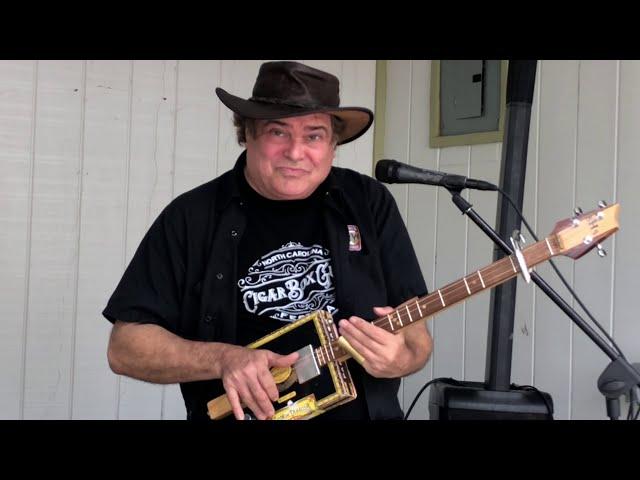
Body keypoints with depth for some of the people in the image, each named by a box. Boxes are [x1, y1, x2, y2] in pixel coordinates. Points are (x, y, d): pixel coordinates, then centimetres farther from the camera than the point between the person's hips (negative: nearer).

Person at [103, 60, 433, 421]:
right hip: (242, 412, -2)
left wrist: (402, 357, -17)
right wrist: (223, 359, -16)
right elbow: (126, 345, -1)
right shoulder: (190, 216, -1)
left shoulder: (371, 204, 4)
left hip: (366, 410, 3)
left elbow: (417, 338, 5)